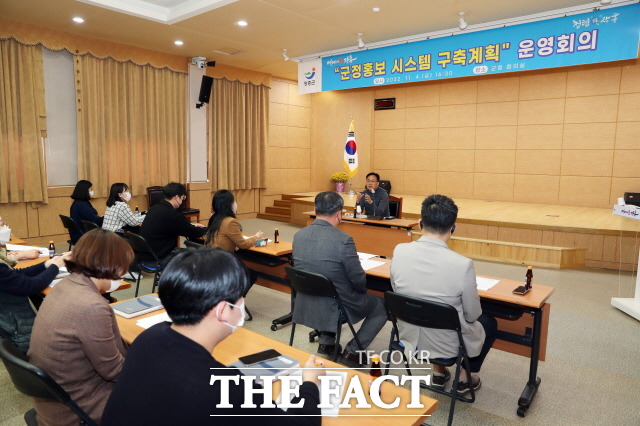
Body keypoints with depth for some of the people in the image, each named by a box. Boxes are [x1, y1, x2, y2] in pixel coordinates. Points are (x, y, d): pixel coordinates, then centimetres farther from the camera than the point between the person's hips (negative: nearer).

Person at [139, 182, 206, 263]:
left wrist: (192, 226, 23)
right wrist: (207, 229, 7)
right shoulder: (171, 215, -22)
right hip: (158, 258, -9)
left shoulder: (155, 208, 5)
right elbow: (194, 233, -11)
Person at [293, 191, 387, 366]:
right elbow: (359, 281, -16)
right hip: (335, 307, -6)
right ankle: (352, 351, 15)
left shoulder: (298, 235, -5)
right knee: (382, 306, 17)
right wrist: (362, 290, 8)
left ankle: (326, 342, 31)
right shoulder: (343, 240, -24)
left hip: (305, 304, 6)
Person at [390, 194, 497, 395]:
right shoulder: (463, 264, -27)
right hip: (448, 345, -4)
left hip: (410, 337, 4)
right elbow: (472, 315, -12)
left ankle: (438, 373, 39)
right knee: (489, 322, 27)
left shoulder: (399, 251, -16)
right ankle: (464, 378, 34)